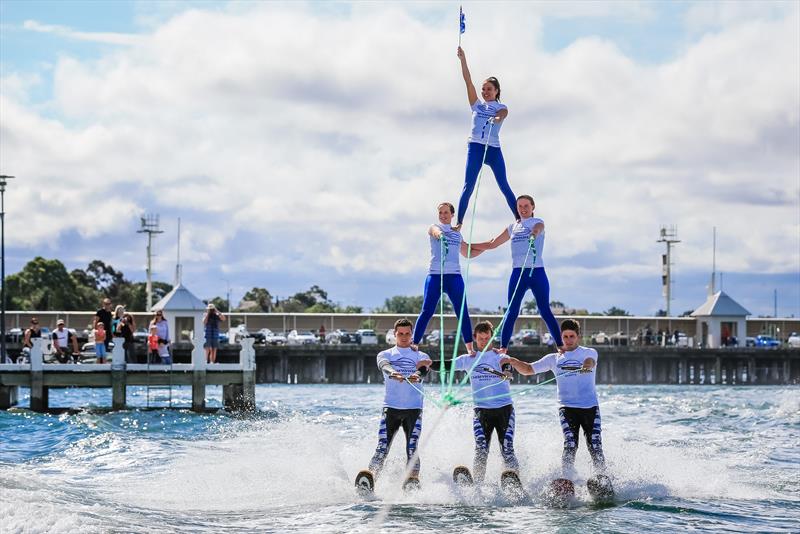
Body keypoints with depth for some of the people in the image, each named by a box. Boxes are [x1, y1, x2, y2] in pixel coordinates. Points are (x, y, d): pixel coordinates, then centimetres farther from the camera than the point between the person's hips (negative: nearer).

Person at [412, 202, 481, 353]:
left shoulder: (457, 233, 19)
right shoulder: (434, 228, 6)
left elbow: (467, 253, 32)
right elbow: (435, 231, -20)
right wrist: (438, 233, -45)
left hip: (454, 274, 3)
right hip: (435, 274, -3)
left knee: (463, 312, -2)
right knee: (427, 311, -7)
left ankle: (470, 347, 0)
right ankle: (414, 344, -4)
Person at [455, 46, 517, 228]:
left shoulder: (501, 108, 10)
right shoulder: (477, 104, 15)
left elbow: (501, 115, -15)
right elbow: (468, 81, 8)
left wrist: (496, 119, -39)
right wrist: (463, 60, 0)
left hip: (494, 148, -1)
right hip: (475, 147, 1)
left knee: (504, 186, -3)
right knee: (468, 186, -6)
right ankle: (459, 222, -8)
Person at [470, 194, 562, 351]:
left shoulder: (537, 222, 3)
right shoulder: (513, 227, 17)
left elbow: (537, 229, -24)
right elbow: (492, 244, 27)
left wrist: (534, 233, -48)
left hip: (537, 271, -4)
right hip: (518, 272, 4)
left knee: (545, 312, -5)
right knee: (512, 313, 1)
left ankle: (560, 346, -2)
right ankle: (503, 347, 2)